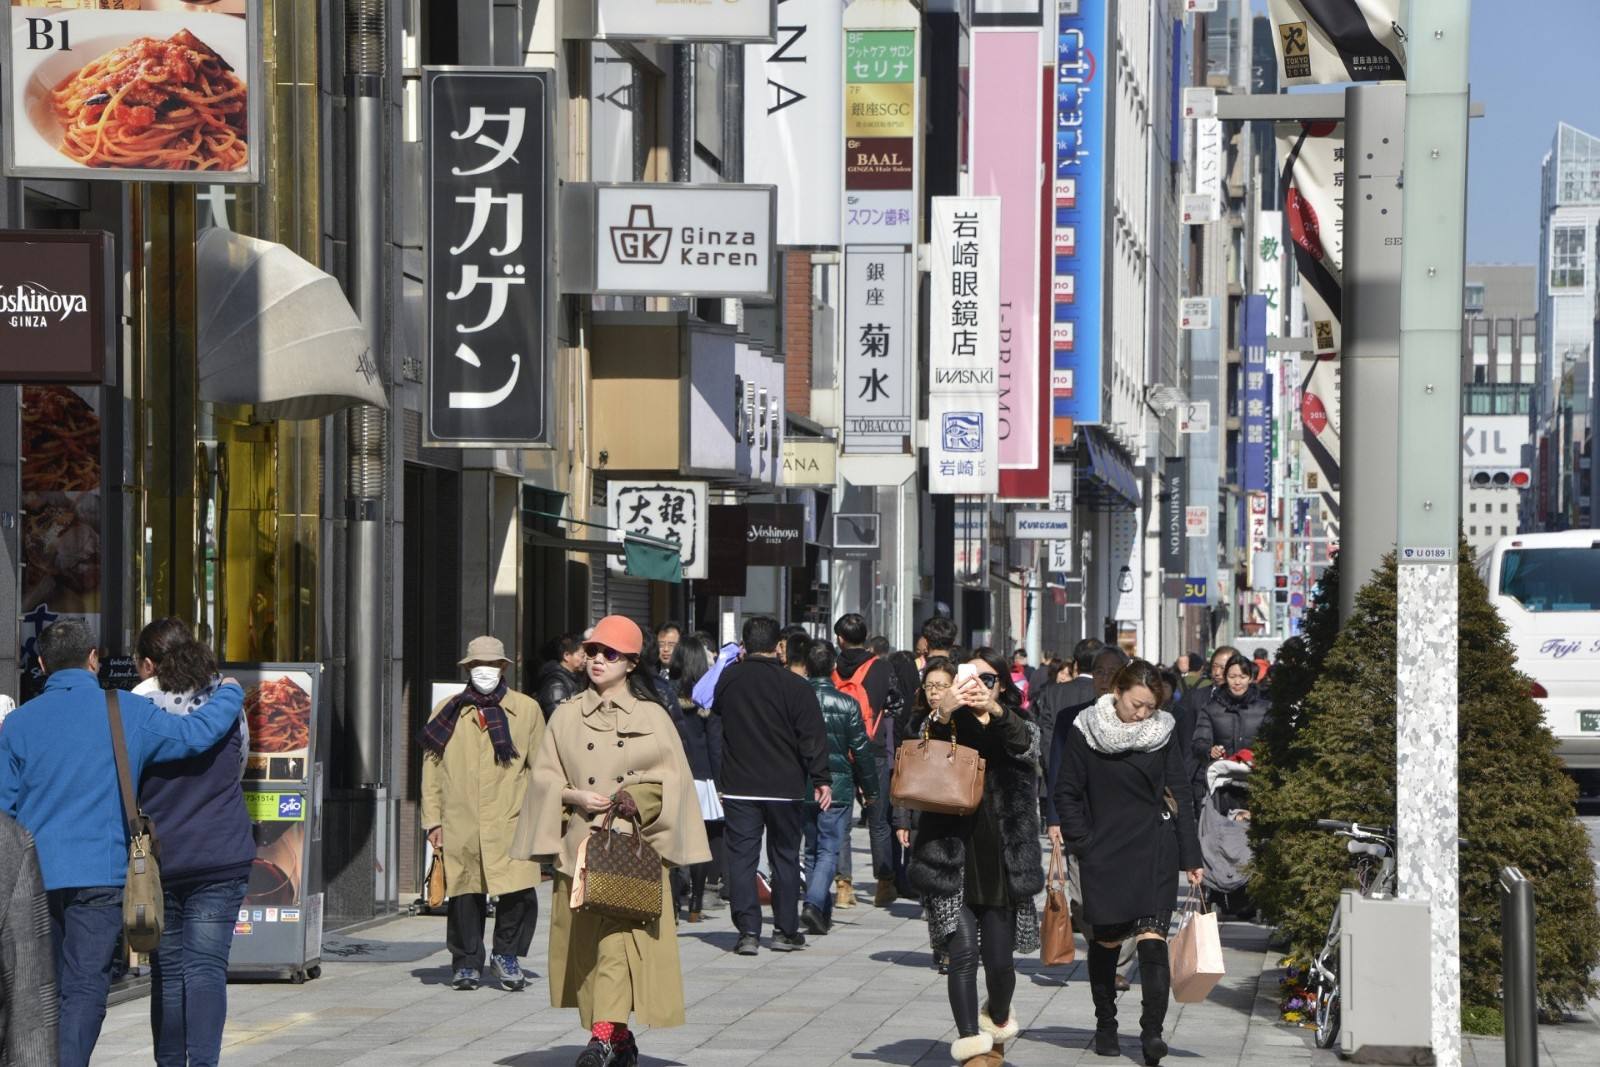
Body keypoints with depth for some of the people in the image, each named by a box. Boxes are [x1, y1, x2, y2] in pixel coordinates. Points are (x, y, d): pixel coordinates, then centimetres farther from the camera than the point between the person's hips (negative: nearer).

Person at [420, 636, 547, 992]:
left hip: (511, 823, -1)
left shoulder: (527, 710, 9)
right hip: (459, 825, 1)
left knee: (520, 895, -10)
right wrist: (432, 820, 7)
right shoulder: (448, 712, 11)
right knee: (465, 896, 3)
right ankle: (466, 962, 19)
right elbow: (431, 769, 13)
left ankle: (506, 955, 12)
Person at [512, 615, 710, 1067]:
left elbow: (672, 780, 5)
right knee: (583, 940, 2)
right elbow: (544, 775, 10)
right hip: (579, 843, 3)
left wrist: (637, 800, -12)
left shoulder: (652, 717, 6)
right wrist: (576, 796, -8)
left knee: (620, 932, -17)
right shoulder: (567, 716, 11)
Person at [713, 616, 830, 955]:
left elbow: (715, 708, 22)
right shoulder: (794, 686, -8)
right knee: (785, 857, 10)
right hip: (784, 787, -1)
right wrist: (821, 779, -4)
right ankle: (785, 931, 13)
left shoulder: (728, 680, 1)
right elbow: (812, 737, -9)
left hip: (738, 787, 1)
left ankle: (748, 932, -4)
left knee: (741, 857, 3)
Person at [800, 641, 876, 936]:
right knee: (829, 850, -1)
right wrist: (870, 788, 9)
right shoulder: (847, 705, -7)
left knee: (812, 848, 16)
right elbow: (861, 749, -2)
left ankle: (822, 912, 20)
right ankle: (814, 904, -21)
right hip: (837, 785, -3)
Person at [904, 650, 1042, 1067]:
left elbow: (1023, 746, -14)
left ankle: (998, 1019, 34)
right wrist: (942, 716, -36)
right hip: (952, 858, -1)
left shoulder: (1011, 725, 11)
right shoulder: (949, 724, 7)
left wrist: (996, 712, -35)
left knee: (999, 959, 4)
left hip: (1002, 860, 1)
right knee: (963, 951, -12)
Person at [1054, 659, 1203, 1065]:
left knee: (1152, 937, -12)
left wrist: (1190, 858, 3)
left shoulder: (1162, 734, 2)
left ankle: (1152, 1031, -16)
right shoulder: (1085, 732, -1)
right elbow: (1066, 793, 6)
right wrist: (1082, 842, -3)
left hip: (1154, 852, 0)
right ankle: (1105, 1026, 23)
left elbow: (1179, 798, 5)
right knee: (1106, 941, 7)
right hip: (1103, 854, 0)